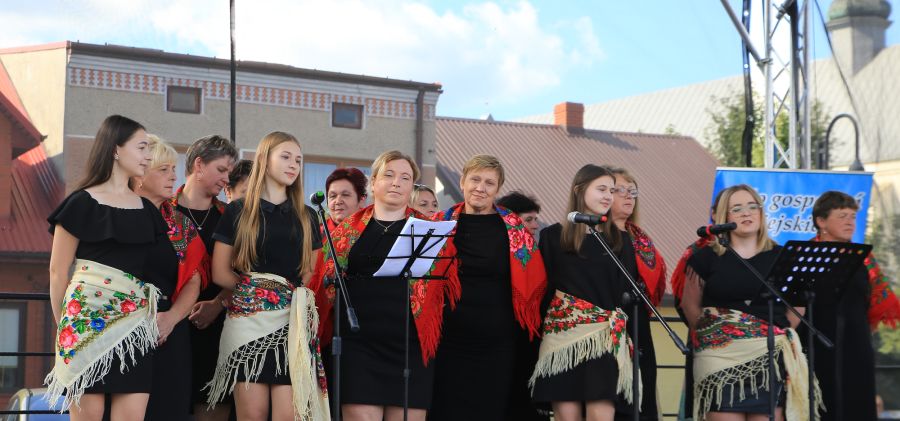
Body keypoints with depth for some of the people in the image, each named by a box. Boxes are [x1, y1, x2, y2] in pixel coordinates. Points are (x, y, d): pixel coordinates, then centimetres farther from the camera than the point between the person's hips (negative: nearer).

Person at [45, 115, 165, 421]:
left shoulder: (147, 210, 16)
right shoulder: (82, 203, 1)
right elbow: (58, 271, 1)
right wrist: (64, 325, 0)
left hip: (135, 324, 5)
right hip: (88, 320, -4)